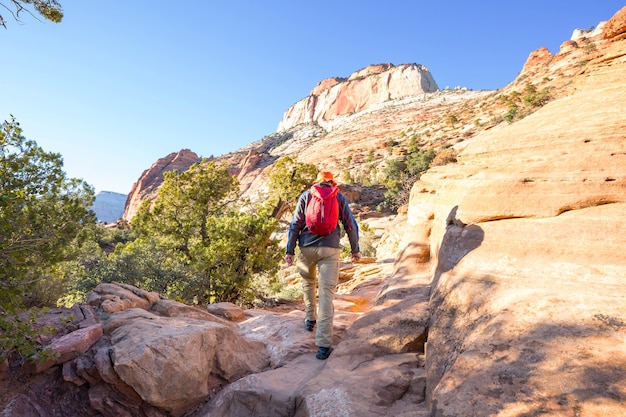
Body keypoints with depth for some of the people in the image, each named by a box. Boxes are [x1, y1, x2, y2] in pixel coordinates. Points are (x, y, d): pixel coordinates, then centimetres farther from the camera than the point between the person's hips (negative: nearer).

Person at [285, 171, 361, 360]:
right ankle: (324, 344, -7)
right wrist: (355, 250, 19)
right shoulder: (339, 198, 10)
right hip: (330, 249, -1)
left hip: (307, 248, 1)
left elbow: (295, 225, 3)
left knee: (308, 282, 26)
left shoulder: (305, 196, 9)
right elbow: (351, 226, 10)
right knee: (326, 293, -4)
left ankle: (310, 319, 39)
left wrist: (289, 250, 6)